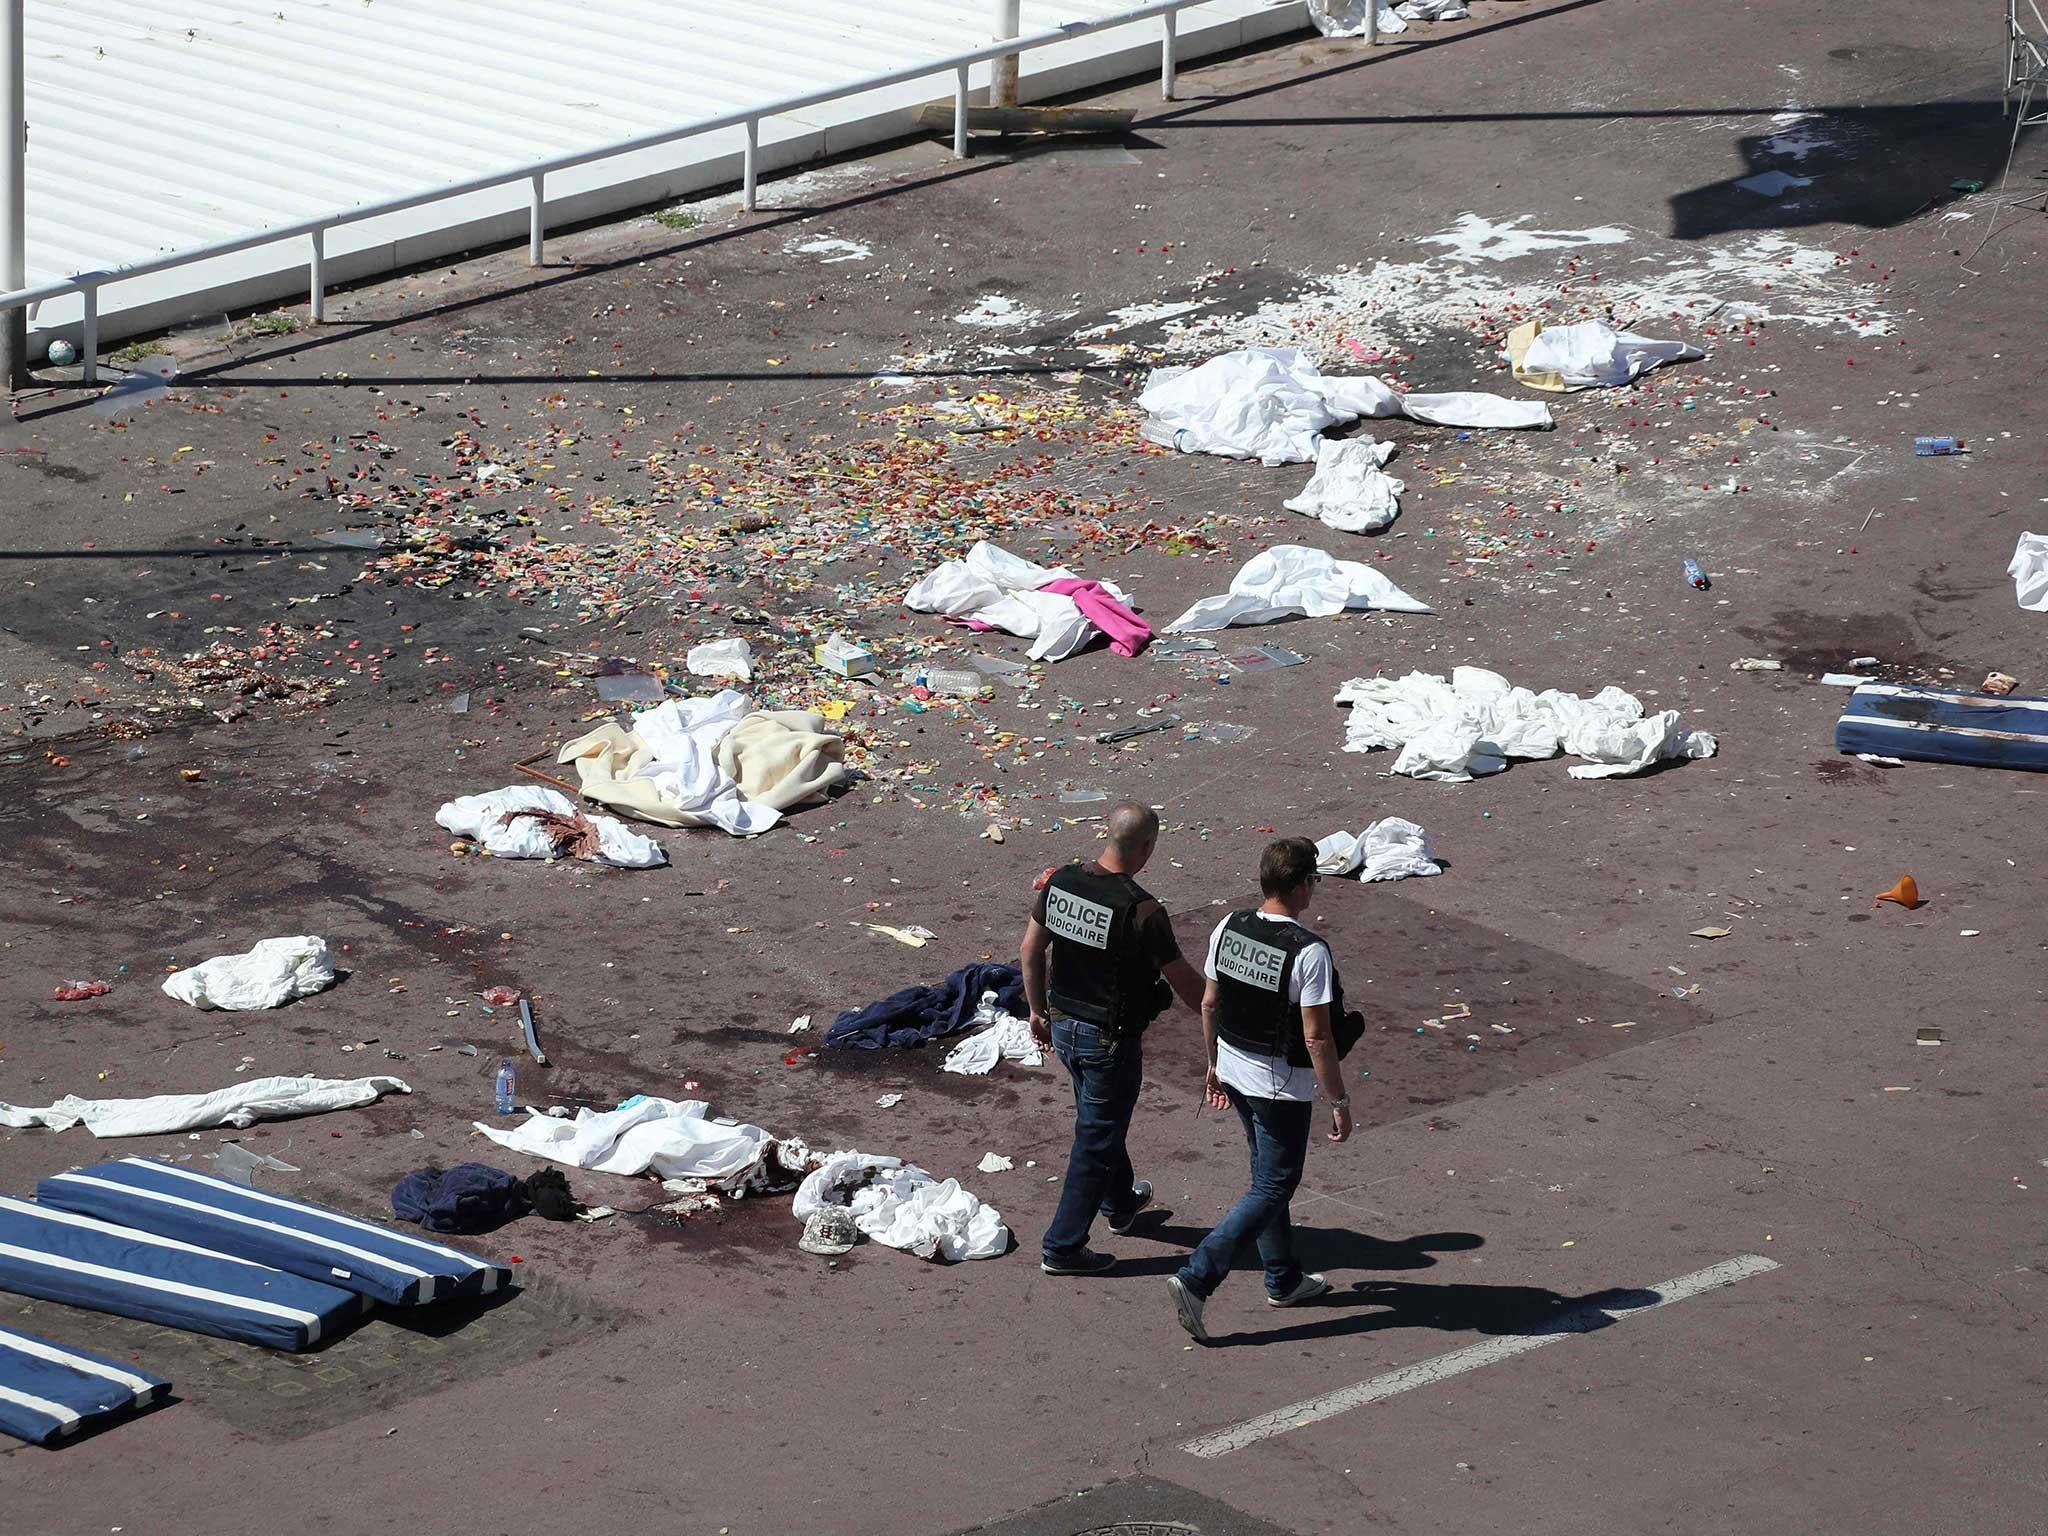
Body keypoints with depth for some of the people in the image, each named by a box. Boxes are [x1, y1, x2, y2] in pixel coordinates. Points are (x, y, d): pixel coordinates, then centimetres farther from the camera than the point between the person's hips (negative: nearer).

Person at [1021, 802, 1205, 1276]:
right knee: (1096, 1140, 7)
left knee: (1099, 1122, 28)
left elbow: (1030, 948, 4)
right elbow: (1182, 981, -16)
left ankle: (1120, 1203, 50)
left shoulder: (1062, 881, -7)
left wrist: (1039, 1010, 17)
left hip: (1063, 1026, 7)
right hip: (1111, 1038, -7)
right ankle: (1063, 1247, 13)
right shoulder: (1141, 911, -26)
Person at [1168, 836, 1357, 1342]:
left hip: (1235, 1071, 7)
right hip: (1283, 1086, -7)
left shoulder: (1228, 929, -4)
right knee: (1273, 1188, 4)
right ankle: (1196, 1278, -6)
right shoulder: (1309, 952, -24)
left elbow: (1210, 1004, 6)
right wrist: (1339, 1102, -12)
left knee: (1269, 1175, 22)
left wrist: (1214, 1064, 20)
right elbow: (1316, 1038, -22)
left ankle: (1284, 1280, 35)